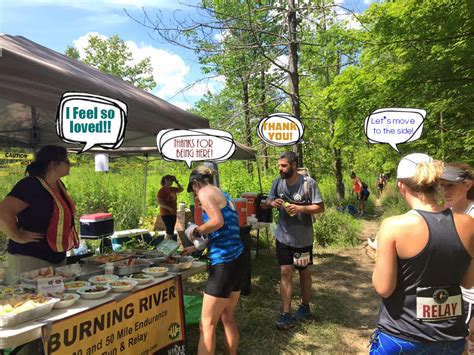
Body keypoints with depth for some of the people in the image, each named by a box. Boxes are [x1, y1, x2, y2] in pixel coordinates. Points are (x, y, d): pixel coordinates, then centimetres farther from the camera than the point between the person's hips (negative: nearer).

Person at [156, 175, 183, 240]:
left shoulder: (172, 189, 11)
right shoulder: (162, 190, -12)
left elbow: (181, 189, 21)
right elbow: (159, 202, -18)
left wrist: (177, 182, 8)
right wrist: (169, 208, -25)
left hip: (173, 213, 8)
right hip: (166, 213, -8)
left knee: (171, 231, 14)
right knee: (169, 231, -12)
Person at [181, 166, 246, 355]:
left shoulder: (206, 192, -5)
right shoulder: (224, 196, 19)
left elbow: (217, 221, -23)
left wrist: (196, 231, -6)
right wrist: (197, 246, 31)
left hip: (224, 265, -9)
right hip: (238, 261, 9)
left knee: (207, 325, 3)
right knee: (228, 318, 22)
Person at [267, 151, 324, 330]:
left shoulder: (308, 183, -16)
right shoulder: (278, 182, -4)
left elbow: (320, 207, -14)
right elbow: (269, 200, 9)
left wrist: (300, 208, -28)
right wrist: (273, 203, -15)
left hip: (303, 239, -2)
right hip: (283, 237, 2)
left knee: (304, 273, 16)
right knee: (285, 273, 1)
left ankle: (305, 307, 36)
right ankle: (286, 314, 10)